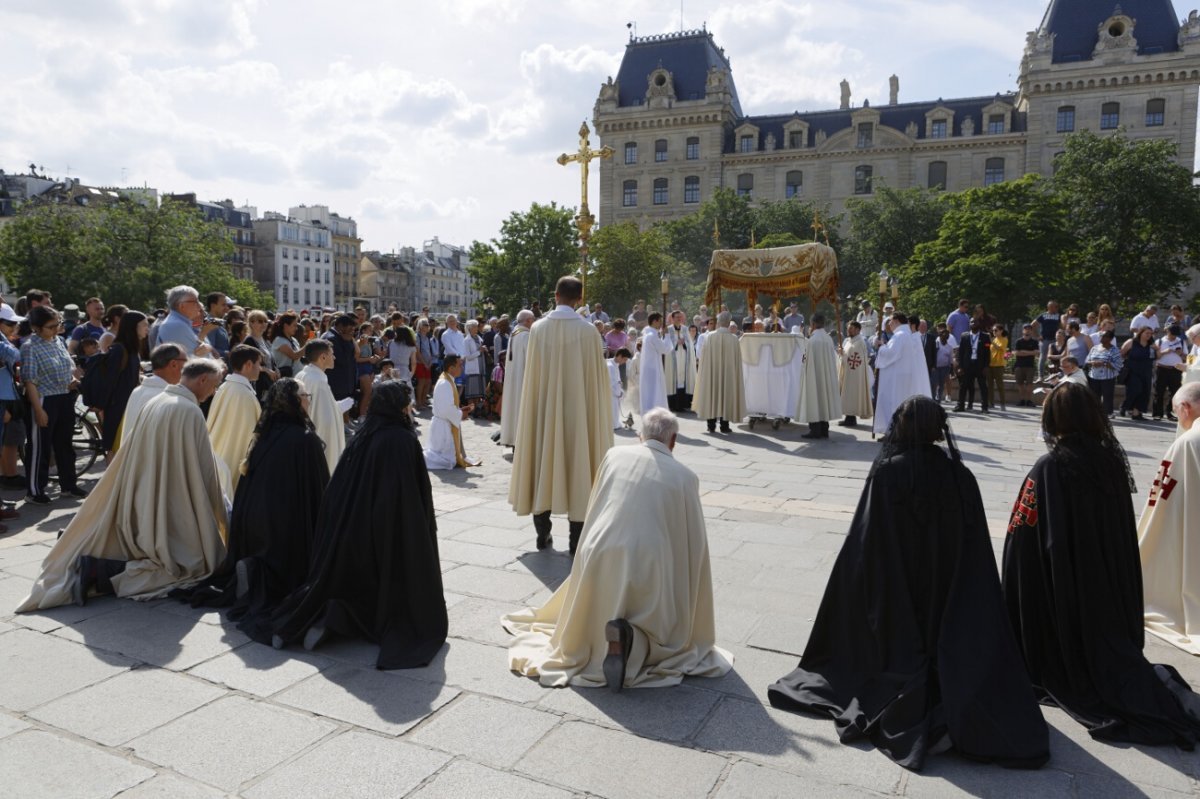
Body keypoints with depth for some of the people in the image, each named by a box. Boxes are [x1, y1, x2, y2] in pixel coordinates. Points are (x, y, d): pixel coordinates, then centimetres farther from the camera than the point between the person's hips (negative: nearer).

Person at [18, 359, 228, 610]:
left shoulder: (155, 403, 8)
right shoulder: (190, 411, -17)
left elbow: (138, 458, 18)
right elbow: (204, 469, -12)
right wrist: (216, 511, 2)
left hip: (139, 506, 9)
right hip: (165, 511, -9)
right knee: (188, 564, -5)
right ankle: (99, 573, -15)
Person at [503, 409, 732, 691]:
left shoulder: (614, 455, 8)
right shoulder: (685, 476, 3)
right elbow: (694, 539, 9)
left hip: (599, 558, 3)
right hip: (648, 564, -3)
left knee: (595, 620, 29)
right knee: (660, 625, 19)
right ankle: (635, 639, -11)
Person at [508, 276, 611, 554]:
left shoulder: (538, 329, -4)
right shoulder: (588, 331, -8)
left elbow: (531, 375, 1)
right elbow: (597, 376, -3)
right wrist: (598, 412, 8)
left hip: (543, 409, 2)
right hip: (579, 409, -2)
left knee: (543, 462, 13)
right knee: (577, 464, 5)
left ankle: (543, 534, 20)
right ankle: (576, 539, 9)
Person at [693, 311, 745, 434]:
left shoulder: (709, 336, -8)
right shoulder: (734, 338, -9)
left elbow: (704, 357, -3)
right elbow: (737, 360, -3)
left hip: (711, 372, 1)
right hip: (728, 373, 0)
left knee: (711, 396, 10)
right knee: (726, 396, 7)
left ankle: (711, 425, 11)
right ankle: (724, 426, 7)